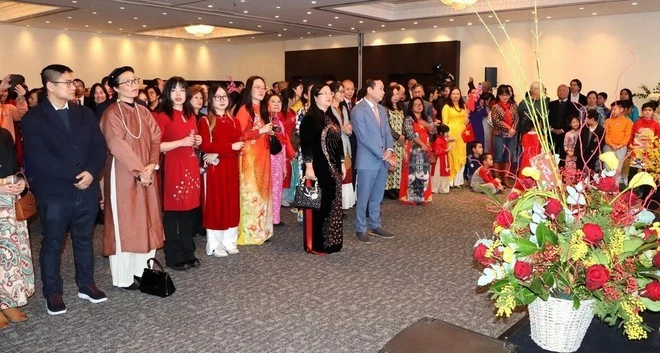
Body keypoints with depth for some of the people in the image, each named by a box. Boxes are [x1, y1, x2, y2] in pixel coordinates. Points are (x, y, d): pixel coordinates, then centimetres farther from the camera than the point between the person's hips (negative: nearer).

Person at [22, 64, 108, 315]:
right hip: (54, 193, -4)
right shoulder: (33, 118, -5)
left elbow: (99, 147, 4)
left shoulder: (85, 114, 9)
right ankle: (53, 292, 22)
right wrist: (75, 176, -18)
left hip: (87, 190, 4)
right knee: (53, 244, 8)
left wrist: (90, 172, -14)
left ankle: (86, 284, 29)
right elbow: (39, 158, -15)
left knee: (84, 239, 15)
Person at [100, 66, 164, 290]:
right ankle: (124, 277, 10)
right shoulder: (112, 113, -10)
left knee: (146, 222, 10)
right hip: (123, 176, -7)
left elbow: (156, 137, 5)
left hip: (146, 175, 7)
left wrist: (151, 165, -10)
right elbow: (117, 146, -18)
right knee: (124, 224, 0)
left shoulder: (143, 111, 12)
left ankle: (142, 270, 23)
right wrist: (138, 171, -19)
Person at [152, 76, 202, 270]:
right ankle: (173, 256, 9)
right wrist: (180, 142, -19)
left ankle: (188, 253, 20)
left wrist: (198, 141, 6)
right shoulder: (162, 116, -8)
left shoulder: (190, 115, 15)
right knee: (172, 212, -2)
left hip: (191, 166, 7)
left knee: (189, 210, 9)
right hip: (173, 167, -7)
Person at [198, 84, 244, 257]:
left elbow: (239, 146, 1)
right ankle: (215, 245, 8)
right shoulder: (205, 121, -2)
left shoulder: (234, 121, 12)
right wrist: (230, 147, -17)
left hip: (231, 168, 5)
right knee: (215, 204, 0)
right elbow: (205, 146, -14)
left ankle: (230, 242, 18)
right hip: (214, 169, -5)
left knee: (232, 204, 8)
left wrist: (218, 154, -14)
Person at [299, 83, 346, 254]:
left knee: (332, 204, 12)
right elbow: (305, 144, -15)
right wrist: (308, 166, -20)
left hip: (333, 168, 8)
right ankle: (315, 244, 7)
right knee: (318, 204, -2)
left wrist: (342, 163, 14)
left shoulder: (332, 118, 14)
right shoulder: (309, 118, -9)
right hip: (318, 169, -8)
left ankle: (330, 241, 23)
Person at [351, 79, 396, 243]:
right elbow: (364, 137, -16)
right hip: (368, 160, -7)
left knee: (377, 196, 14)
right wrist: (383, 155, -15)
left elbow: (387, 132, 14)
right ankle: (361, 229, 13)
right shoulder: (358, 110, -11)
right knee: (364, 197, 2)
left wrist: (389, 150, -6)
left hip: (383, 159, 7)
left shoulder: (382, 109, 13)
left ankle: (375, 226, 25)